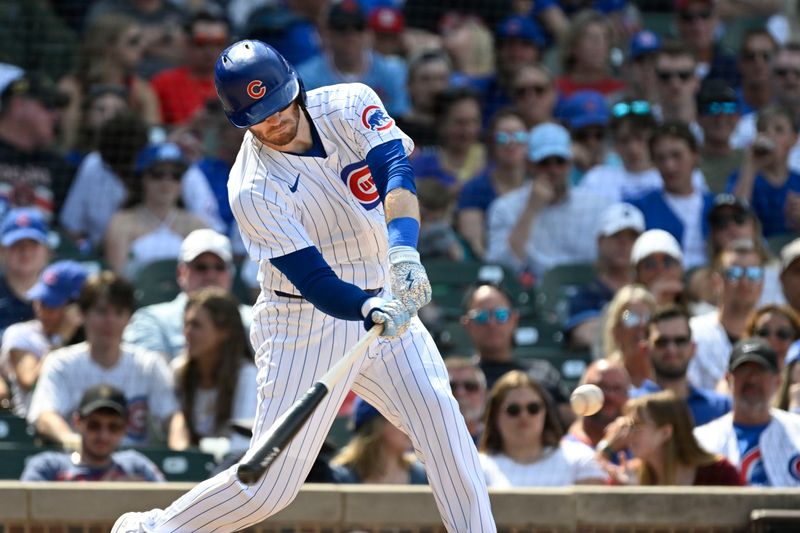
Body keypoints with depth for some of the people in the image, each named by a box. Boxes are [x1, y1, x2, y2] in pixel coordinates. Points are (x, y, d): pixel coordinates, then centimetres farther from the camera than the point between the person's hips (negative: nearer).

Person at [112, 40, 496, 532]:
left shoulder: (350, 106, -9)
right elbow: (315, 281, -26)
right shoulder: (253, 191, -21)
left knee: (444, 422, -12)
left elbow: (396, 169, -26)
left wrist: (404, 251, -44)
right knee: (269, 486, -4)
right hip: (307, 322, -4)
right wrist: (372, 311, -46)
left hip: (385, 302, 4)